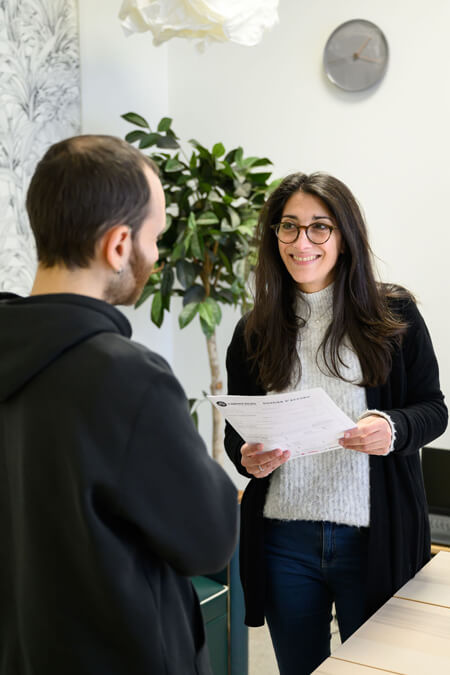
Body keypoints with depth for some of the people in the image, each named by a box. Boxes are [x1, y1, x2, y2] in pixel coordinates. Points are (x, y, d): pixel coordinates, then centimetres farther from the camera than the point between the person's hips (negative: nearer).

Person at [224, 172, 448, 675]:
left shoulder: (393, 315, -3)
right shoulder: (254, 331, 3)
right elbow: (234, 430, 11)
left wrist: (392, 428, -20)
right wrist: (246, 457, -12)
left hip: (372, 538, -2)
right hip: (283, 537, 2)